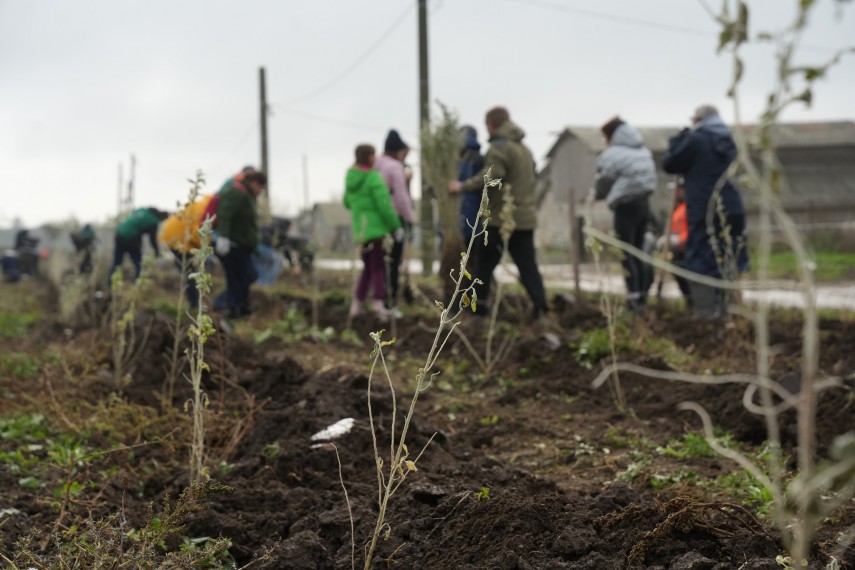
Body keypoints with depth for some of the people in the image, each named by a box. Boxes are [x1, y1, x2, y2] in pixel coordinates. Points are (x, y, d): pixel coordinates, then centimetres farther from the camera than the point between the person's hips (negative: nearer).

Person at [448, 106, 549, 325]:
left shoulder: (499, 147, -9)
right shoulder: (524, 148, 19)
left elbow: (491, 175, -23)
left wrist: (463, 186, -15)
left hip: (501, 217, -7)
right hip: (526, 217, 7)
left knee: (484, 264, 3)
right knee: (528, 265, 5)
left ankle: (479, 310, 5)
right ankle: (540, 308, -6)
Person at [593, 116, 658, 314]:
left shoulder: (612, 155, -10)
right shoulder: (644, 151, 15)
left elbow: (603, 183, -3)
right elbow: (650, 177, 15)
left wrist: (595, 194, 20)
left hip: (626, 206, -8)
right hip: (644, 202, 8)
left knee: (626, 255, -4)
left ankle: (634, 298, -9)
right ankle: (642, 297, 16)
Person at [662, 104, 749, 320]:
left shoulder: (695, 139, -9)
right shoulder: (727, 140, 12)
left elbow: (670, 164, -4)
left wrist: (679, 139, 10)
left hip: (704, 210, -7)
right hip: (732, 209, 7)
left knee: (702, 261, -2)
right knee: (727, 260, 13)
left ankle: (705, 310, -3)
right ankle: (725, 307, 19)